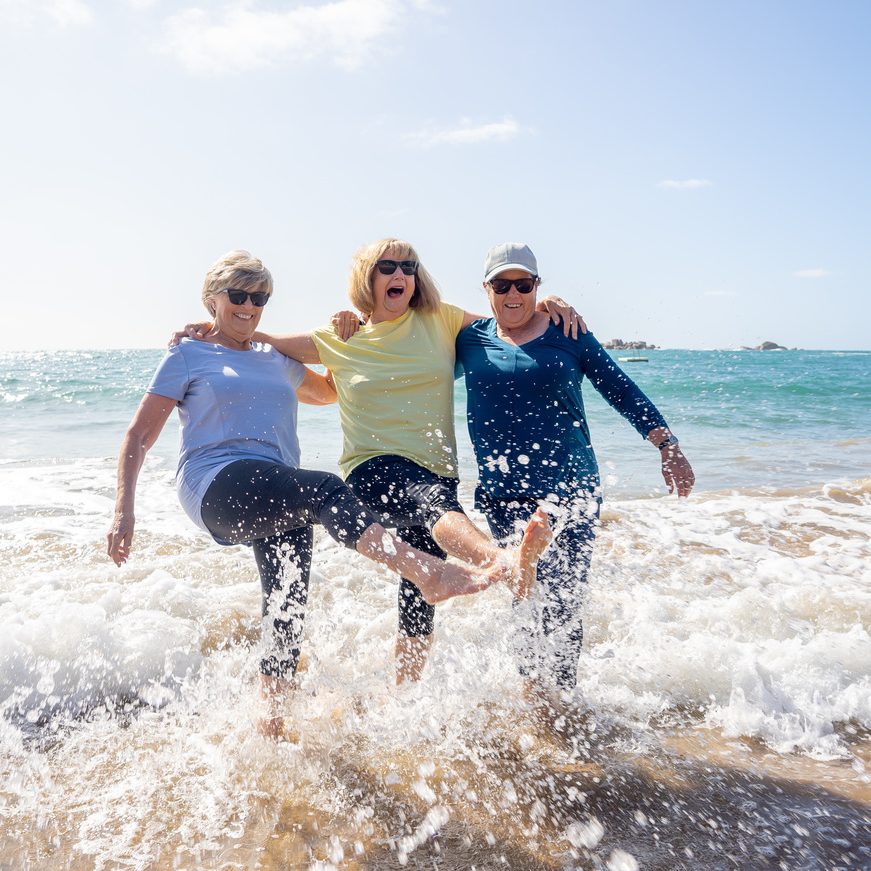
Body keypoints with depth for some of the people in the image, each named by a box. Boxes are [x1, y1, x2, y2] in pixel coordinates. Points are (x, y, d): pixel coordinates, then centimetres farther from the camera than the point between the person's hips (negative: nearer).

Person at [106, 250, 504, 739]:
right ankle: (428, 572, -48)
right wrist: (124, 509, -1)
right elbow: (139, 438, 10)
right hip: (217, 487, -5)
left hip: (279, 504, 6)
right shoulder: (188, 357, 12)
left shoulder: (276, 361, 26)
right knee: (325, 490, -33)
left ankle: (271, 728, 16)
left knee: (288, 612, -2)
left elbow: (330, 392, 42)